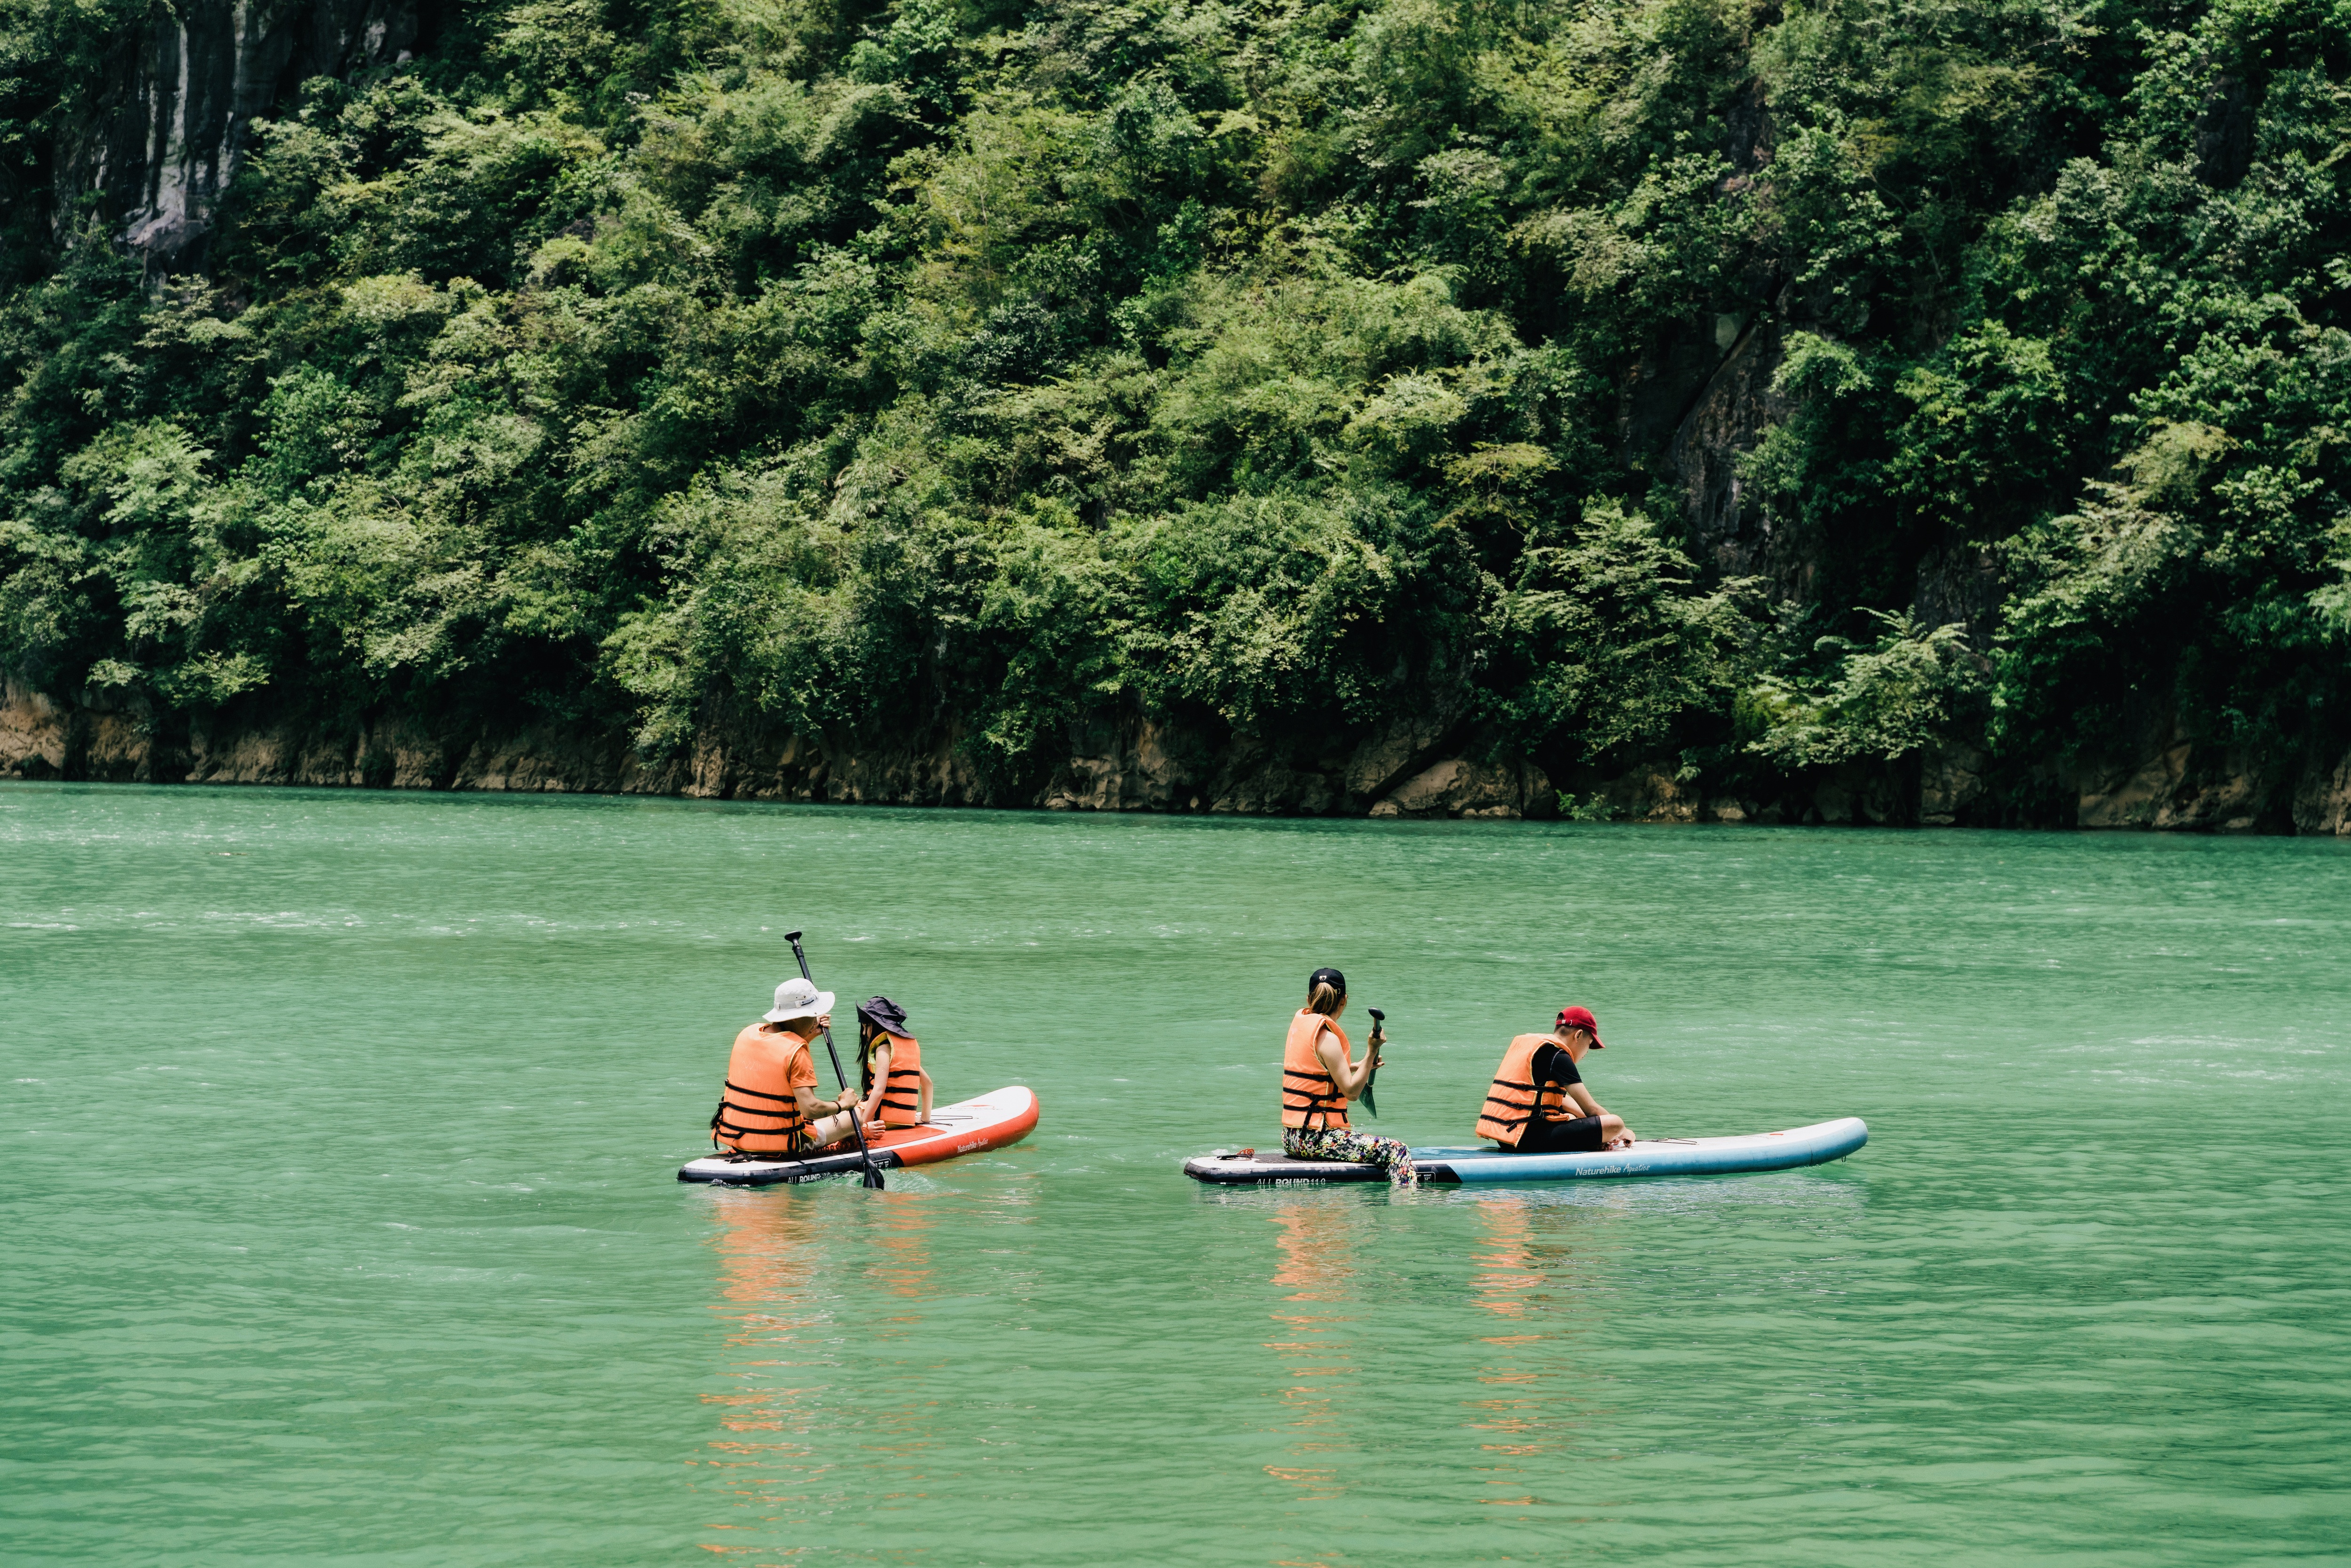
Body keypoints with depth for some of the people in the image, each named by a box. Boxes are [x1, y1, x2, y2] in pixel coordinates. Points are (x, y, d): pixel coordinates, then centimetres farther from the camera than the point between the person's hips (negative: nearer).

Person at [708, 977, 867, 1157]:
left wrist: (808, 1036, 19)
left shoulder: (748, 1033, 2)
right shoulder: (796, 1051, -20)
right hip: (782, 1146, -7)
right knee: (856, 1113, 11)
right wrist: (842, 1104, -7)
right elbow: (810, 1109, -25)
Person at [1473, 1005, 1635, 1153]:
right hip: (1529, 1138, -10)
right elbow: (1592, 1110, -7)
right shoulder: (1558, 1056, -8)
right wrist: (1623, 1131, 10)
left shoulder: (1524, 1042, 20)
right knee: (1615, 1124, -14)